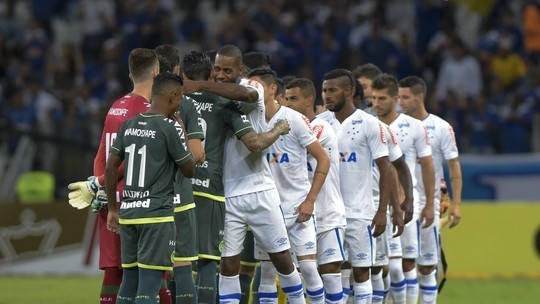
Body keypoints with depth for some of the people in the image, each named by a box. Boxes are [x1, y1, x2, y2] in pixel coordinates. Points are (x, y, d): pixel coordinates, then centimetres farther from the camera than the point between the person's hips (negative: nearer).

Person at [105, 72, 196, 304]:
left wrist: (113, 209, 20)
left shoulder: (129, 125, 10)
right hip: (157, 215, -7)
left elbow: (110, 168, 12)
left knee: (130, 281, 13)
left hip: (128, 213, 7)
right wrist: (183, 136, 12)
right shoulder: (170, 128, -8)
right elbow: (189, 170, 0)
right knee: (149, 283, -7)